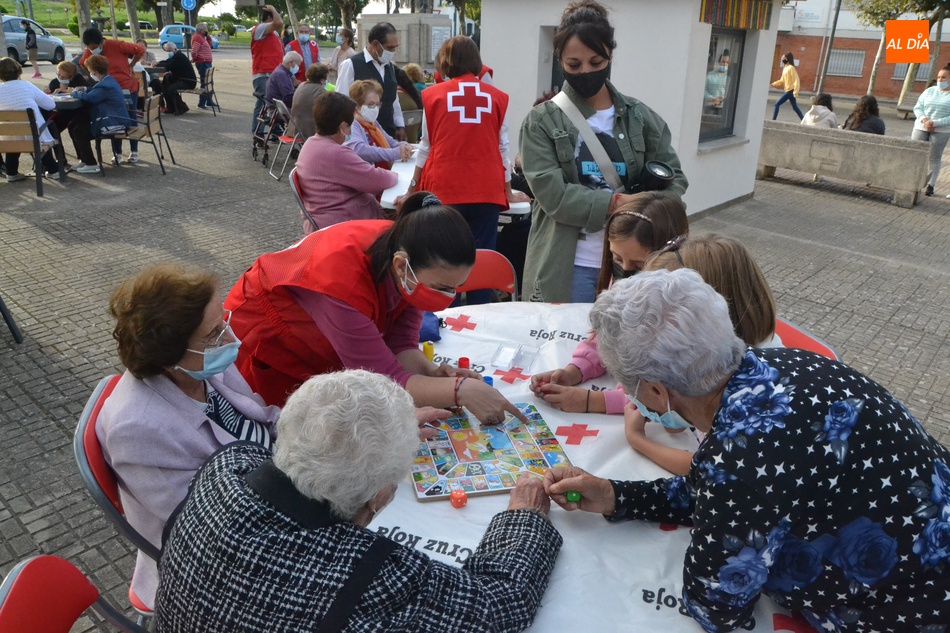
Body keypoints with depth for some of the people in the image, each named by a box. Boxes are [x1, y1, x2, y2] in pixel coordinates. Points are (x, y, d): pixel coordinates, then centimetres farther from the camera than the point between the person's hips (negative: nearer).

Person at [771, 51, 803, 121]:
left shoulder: (791, 68, -14)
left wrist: (795, 92, -23)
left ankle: (773, 120, -5)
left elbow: (796, 80, -17)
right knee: (795, 107, 12)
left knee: (777, 104, -9)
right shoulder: (785, 68, 13)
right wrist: (774, 84, 2)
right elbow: (782, 80, 18)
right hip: (787, 90, 9)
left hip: (790, 91, -9)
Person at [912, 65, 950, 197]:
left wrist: (935, 123, -19)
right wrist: (925, 120, -13)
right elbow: (917, 107, 5)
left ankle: (930, 185, 8)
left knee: (934, 158, 1)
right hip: (921, 127, 3)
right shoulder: (930, 91, 10)